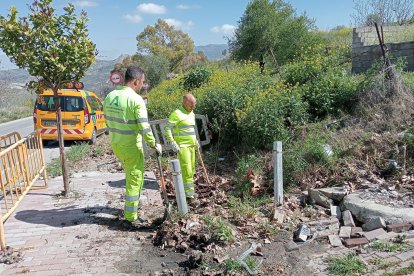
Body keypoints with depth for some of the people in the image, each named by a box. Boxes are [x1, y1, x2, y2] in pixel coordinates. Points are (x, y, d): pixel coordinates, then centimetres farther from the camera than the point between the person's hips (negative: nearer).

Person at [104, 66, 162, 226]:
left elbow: (107, 121, 12)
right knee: (135, 180, 6)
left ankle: (131, 209, 35)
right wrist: (154, 145, -7)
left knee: (133, 176, 24)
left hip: (115, 144, 8)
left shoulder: (110, 96, 4)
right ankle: (131, 217, 17)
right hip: (131, 147, -7)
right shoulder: (136, 99, -18)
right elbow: (144, 127, -20)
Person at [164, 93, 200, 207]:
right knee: (186, 170, -11)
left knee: (191, 169, 12)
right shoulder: (177, 113, -13)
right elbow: (167, 128, -16)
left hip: (191, 145, 8)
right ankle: (190, 195, -7)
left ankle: (188, 190, 25)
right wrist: (173, 143, -21)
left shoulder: (191, 114, 13)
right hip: (182, 146, -8)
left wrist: (195, 140, 19)